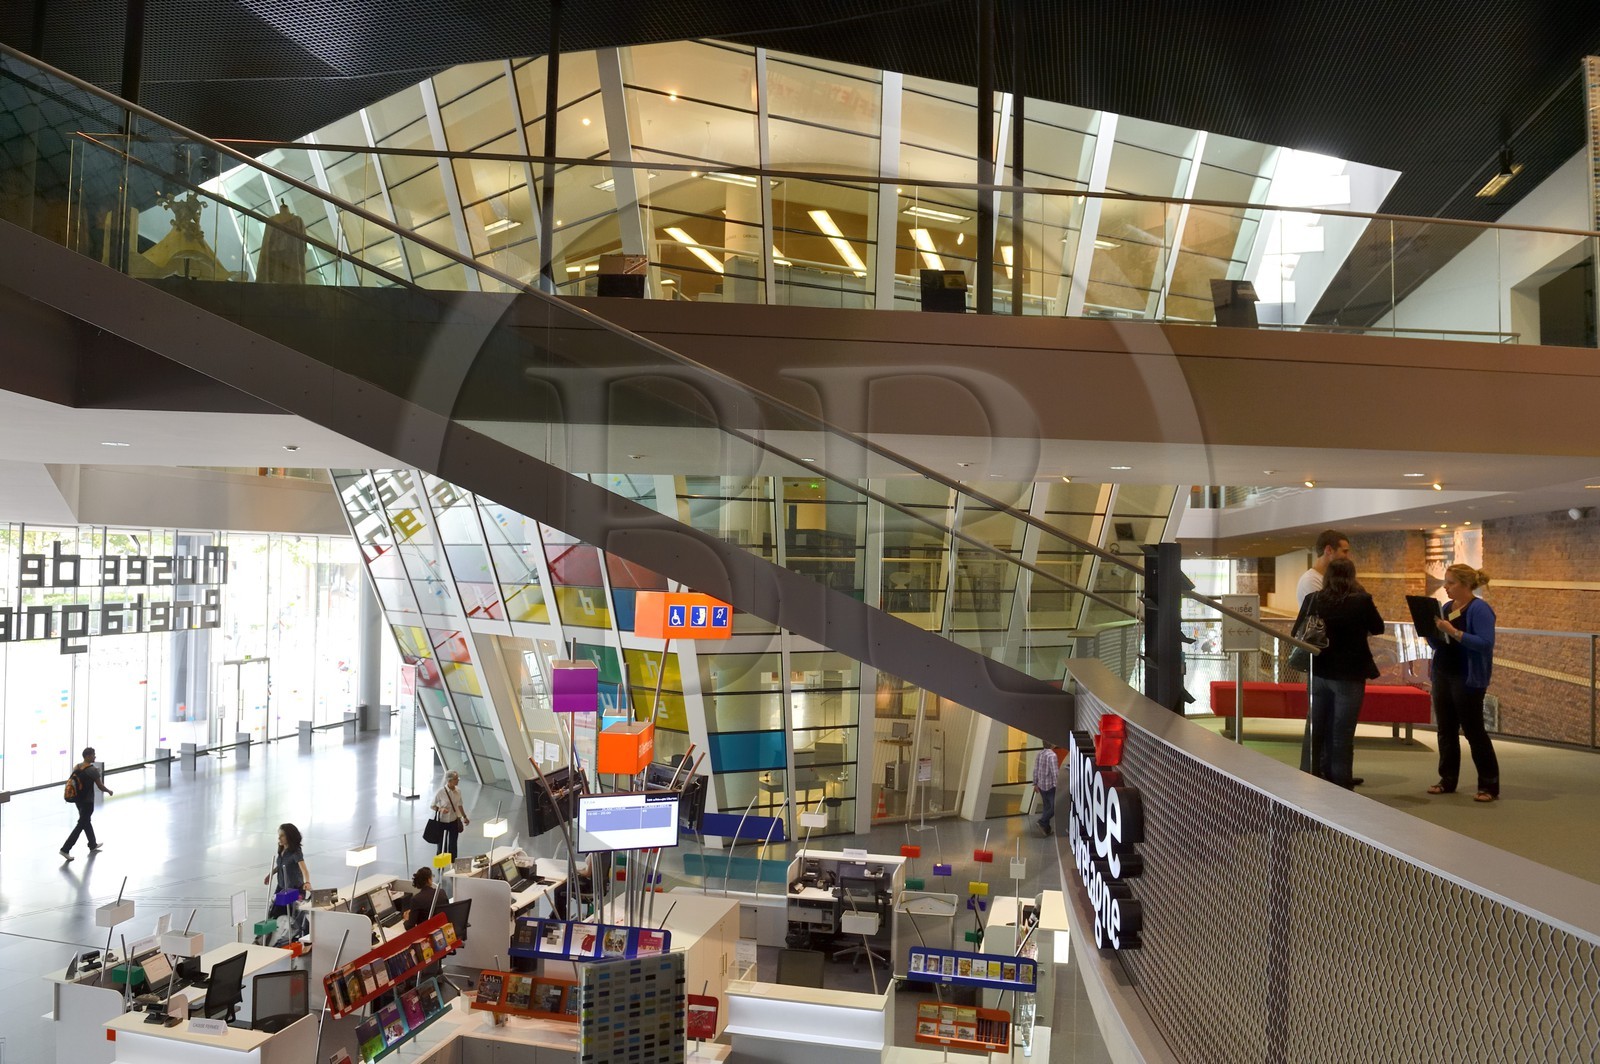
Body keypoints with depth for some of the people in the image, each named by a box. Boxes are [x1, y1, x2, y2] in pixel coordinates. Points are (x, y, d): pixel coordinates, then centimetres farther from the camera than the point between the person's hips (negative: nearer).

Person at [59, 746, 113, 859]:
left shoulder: (76, 767, 2)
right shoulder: (93, 769, -18)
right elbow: (100, 786, -12)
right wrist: (109, 791, 6)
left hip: (78, 799, 8)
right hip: (87, 801, -8)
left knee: (86, 821, 21)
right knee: (81, 824, 0)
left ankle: (93, 845, 36)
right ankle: (65, 849, -4)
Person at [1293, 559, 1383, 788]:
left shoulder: (1313, 600, -5)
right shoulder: (1362, 601, -12)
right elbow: (1378, 629, 5)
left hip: (1318, 673, 3)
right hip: (1349, 675, -3)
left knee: (1316, 732, 14)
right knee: (1342, 735, 4)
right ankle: (1340, 785, 8)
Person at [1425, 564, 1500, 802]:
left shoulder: (1479, 609, -11)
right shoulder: (1447, 607, 11)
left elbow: (1486, 643, -22)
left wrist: (1454, 632, -27)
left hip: (1468, 679, -7)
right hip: (1443, 675, 7)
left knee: (1474, 731, -2)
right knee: (1446, 730, 10)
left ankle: (1489, 785, 7)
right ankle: (1447, 780, 18)